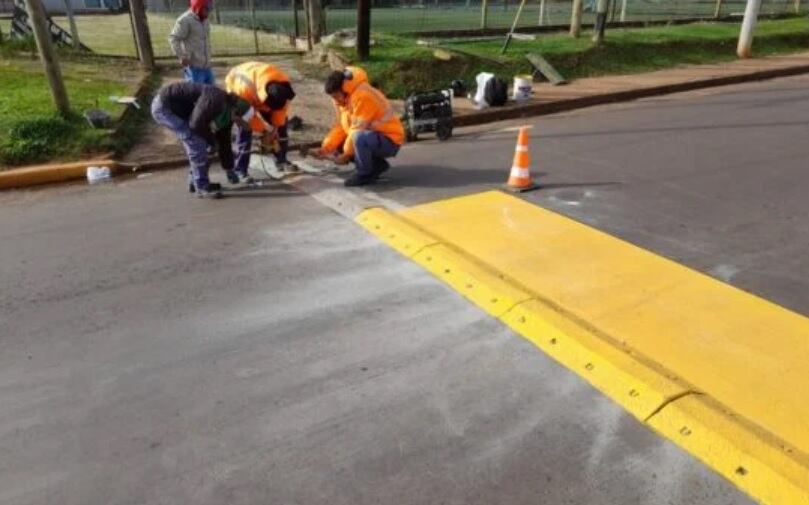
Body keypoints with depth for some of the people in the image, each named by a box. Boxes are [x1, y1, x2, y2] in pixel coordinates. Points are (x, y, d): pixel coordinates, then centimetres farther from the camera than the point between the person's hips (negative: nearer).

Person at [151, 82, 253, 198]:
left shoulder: (227, 111, 2)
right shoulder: (214, 100, -28)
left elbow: (224, 142, 12)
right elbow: (196, 124, -28)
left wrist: (229, 169, 16)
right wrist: (212, 140, -9)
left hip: (176, 107, 10)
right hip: (163, 106, -9)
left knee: (198, 140, 11)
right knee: (196, 141, -16)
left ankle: (195, 181, 21)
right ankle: (202, 186, -8)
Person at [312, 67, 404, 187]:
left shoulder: (362, 95, -23)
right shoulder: (343, 98, 6)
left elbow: (358, 129, -24)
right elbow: (340, 126, 7)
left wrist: (346, 154, -17)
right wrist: (326, 147, -4)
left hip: (389, 140, -10)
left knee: (359, 137, -37)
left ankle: (365, 174, -13)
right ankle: (377, 165, 12)